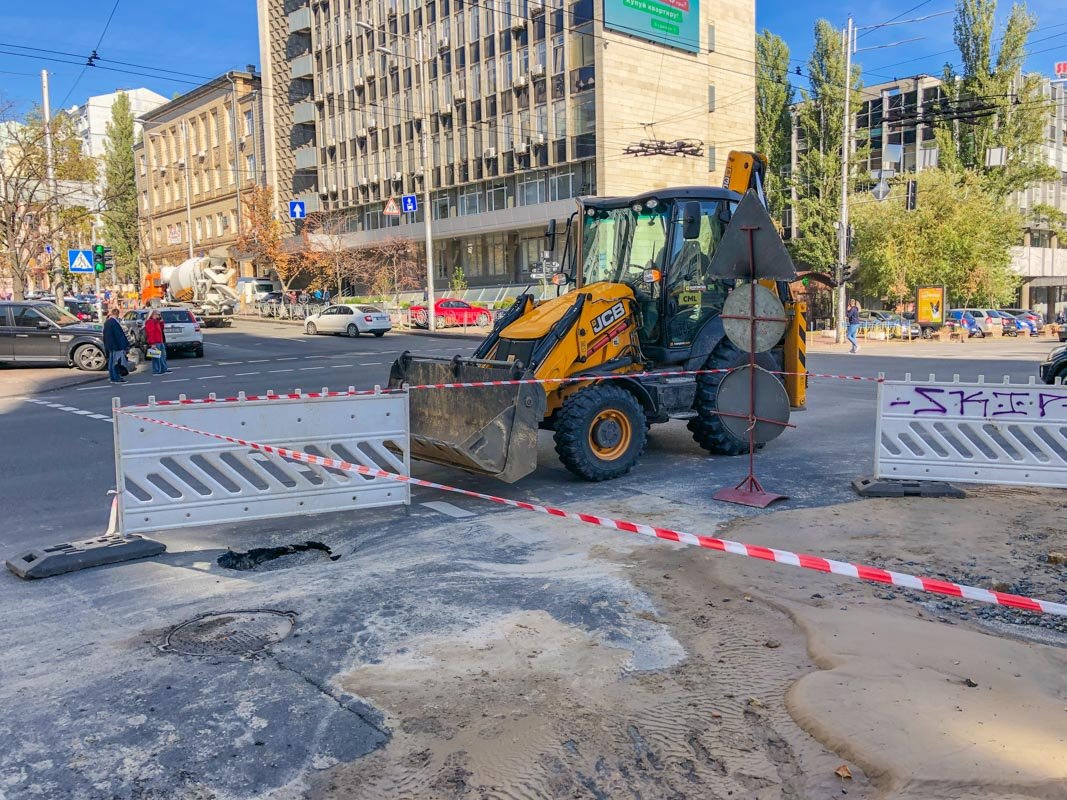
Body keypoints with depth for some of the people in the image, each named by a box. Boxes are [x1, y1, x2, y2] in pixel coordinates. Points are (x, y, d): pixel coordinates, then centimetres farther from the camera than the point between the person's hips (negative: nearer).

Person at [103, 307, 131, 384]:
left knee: (111, 362, 12)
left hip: (109, 346, 9)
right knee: (115, 362, -5)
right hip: (116, 345, -9)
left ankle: (113, 377, 18)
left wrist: (106, 346, 24)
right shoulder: (115, 322, -18)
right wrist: (126, 344, -12)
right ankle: (116, 378, -3)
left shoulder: (106, 323, 12)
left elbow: (105, 336, 19)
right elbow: (120, 335, -17)